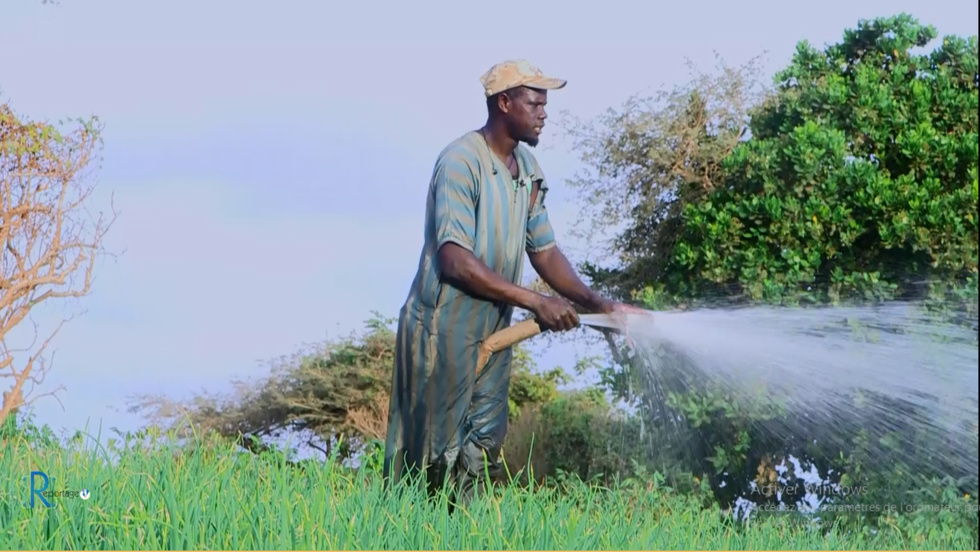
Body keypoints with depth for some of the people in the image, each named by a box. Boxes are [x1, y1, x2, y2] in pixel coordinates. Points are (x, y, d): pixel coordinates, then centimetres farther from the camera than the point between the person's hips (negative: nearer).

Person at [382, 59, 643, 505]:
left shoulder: (528, 170, 8)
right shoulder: (461, 163, -19)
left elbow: (544, 251, 12)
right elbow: (455, 261, -25)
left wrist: (598, 305, -1)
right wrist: (535, 303, -24)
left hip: (494, 331, 8)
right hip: (443, 330, -8)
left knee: (484, 448, 11)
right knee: (434, 451, -1)